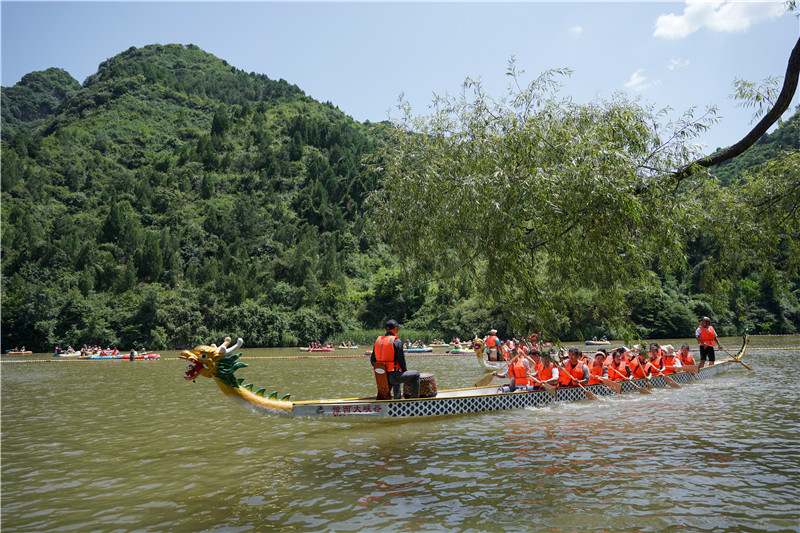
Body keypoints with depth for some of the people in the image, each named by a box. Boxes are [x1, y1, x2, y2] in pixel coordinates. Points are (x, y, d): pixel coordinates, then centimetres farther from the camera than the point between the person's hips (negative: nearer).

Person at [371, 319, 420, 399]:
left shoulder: (378, 341, 8)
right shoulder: (397, 341, -11)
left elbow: (372, 360, 10)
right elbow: (401, 360, -10)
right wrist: (405, 371, 8)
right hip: (392, 376, -7)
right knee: (416, 374, 10)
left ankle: (397, 398, 36)